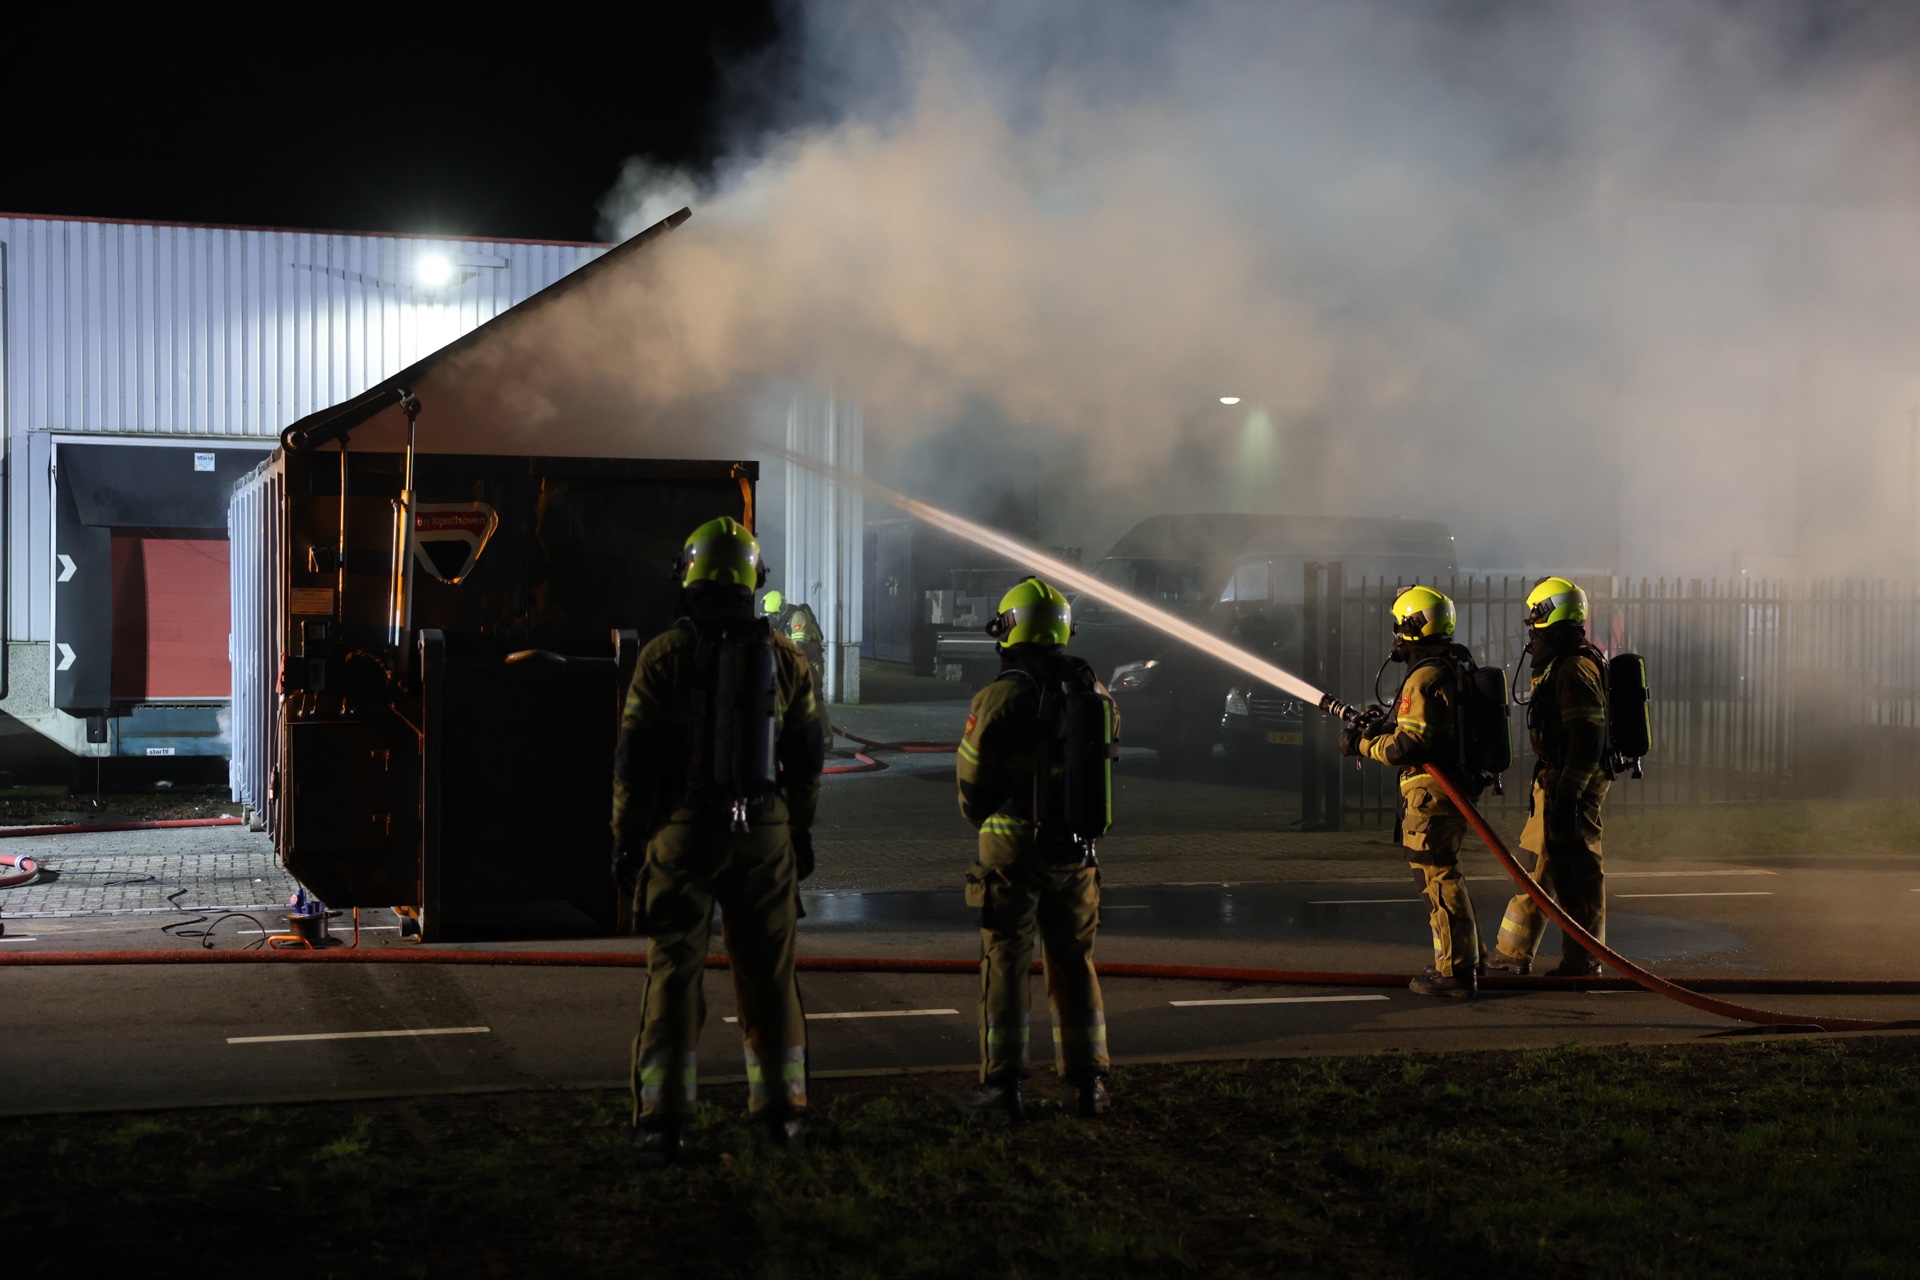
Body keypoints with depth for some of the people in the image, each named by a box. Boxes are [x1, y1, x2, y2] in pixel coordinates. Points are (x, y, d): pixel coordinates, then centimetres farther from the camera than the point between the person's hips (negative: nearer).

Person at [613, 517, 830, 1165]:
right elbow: (808, 753, 8)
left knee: (674, 972, 1)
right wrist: (801, 831, 18)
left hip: (684, 828, -3)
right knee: (768, 971, 13)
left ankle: (663, 1119, -2)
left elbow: (635, 757, -7)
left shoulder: (664, 654, -7)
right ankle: (781, 1108, 19)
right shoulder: (784, 656, 3)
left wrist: (626, 838, 1)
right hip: (765, 833, 3)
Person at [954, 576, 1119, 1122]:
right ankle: (1089, 1084, 17)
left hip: (1013, 851, -5)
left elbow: (972, 781, -6)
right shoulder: (1096, 695, 4)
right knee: (1074, 963, 14)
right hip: (1077, 852, 5)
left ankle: (1003, 1086, 4)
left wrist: (987, 824, 14)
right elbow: (1103, 772, 11)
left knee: (1005, 963, 3)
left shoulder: (1001, 697, -13)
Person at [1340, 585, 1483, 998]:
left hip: (1431, 792, -10)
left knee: (1437, 878, -5)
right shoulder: (1458, 667, 15)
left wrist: (1363, 744, -9)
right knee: (1446, 874, 19)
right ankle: (1466, 960, 27)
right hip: (1457, 787, 10)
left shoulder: (1425, 678, -18)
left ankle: (1454, 971, -3)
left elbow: (1410, 744, -23)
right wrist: (1384, 725, 18)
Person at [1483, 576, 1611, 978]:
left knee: (1576, 874, -5)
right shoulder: (1555, 667, 16)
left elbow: (1587, 739, -24)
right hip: (1555, 780, 11)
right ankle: (1512, 953, 23)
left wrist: (1567, 797, -26)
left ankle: (1582, 964, 2)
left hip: (1574, 784, -11)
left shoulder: (1576, 670, -18)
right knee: (1535, 863, 15)